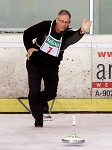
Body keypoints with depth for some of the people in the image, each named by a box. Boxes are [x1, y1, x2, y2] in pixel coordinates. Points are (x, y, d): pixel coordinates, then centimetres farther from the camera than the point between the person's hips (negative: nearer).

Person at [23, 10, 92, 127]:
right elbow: (27, 34, -3)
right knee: (34, 92, -4)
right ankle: (38, 119, 11)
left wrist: (82, 31, -64)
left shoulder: (68, 34, -17)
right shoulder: (45, 26, -17)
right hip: (34, 64, -1)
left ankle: (41, 101, 38)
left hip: (52, 68, 1)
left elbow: (74, 38, -43)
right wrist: (29, 48, -15)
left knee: (51, 93, 1)